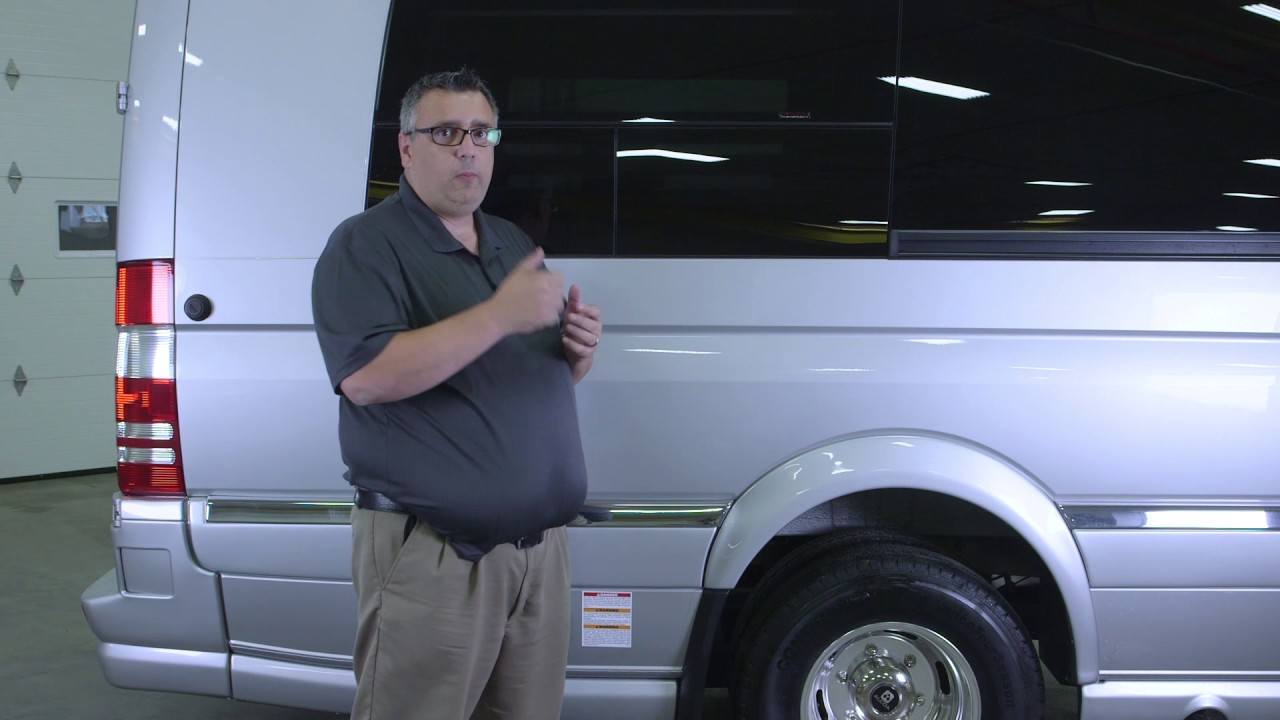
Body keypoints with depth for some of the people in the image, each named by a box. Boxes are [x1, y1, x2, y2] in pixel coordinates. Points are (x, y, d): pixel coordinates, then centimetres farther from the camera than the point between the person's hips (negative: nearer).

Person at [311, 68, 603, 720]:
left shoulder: (515, 244, 18)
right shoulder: (366, 245, -5)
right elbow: (365, 378, -21)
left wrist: (580, 352, -2)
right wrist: (499, 315, -25)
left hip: (540, 542, 7)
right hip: (429, 554, -7)